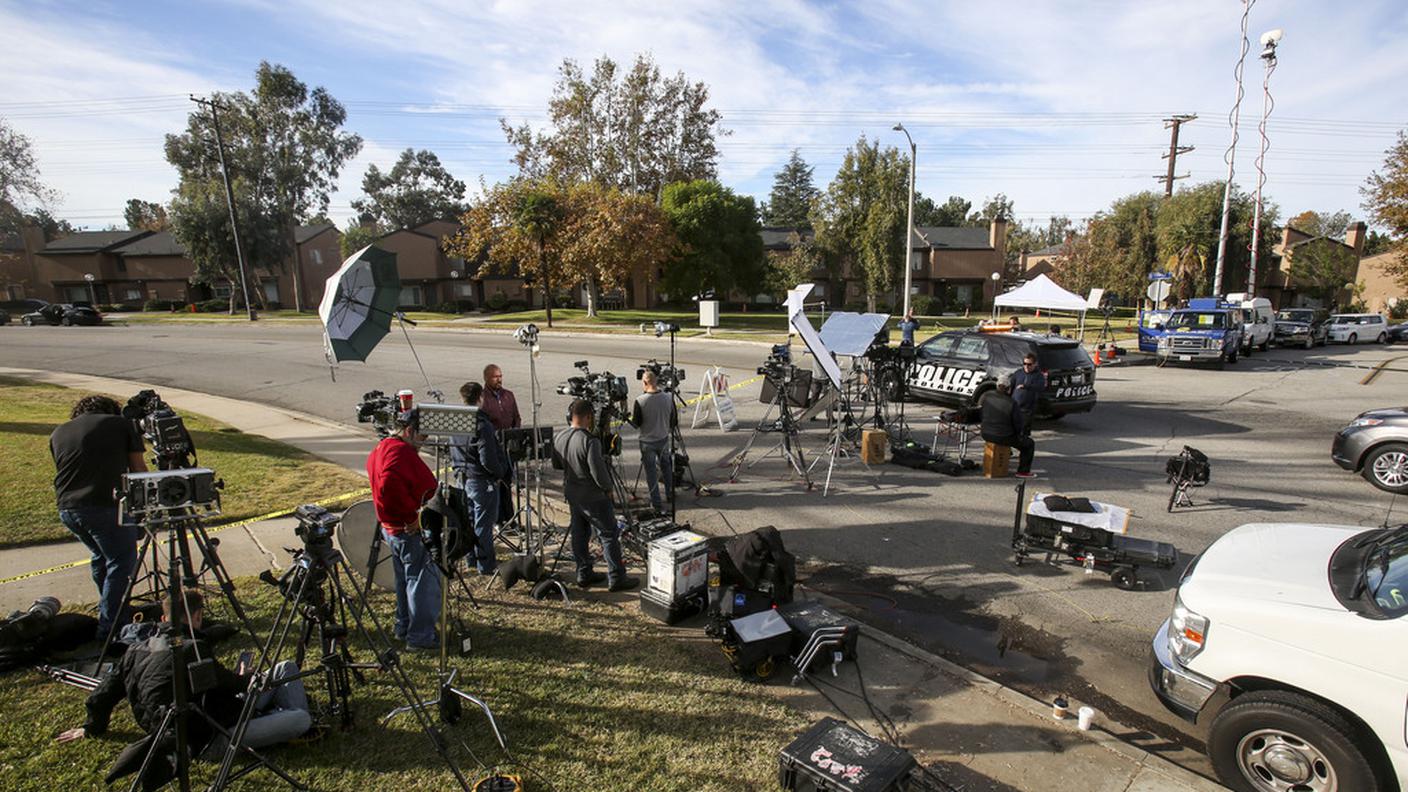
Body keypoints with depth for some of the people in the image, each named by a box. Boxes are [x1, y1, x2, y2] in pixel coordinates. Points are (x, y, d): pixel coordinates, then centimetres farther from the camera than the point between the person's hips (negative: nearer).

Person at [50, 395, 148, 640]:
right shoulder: (121, 424, 9)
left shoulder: (58, 434, 22)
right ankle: (110, 627, 2)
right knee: (121, 562, 4)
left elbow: (65, 472, 23)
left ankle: (109, 609, 37)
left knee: (100, 556, 25)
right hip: (106, 507, -6)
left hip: (66, 508, 6)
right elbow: (138, 469, 7)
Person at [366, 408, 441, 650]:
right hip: (411, 530, -11)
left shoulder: (381, 449, 13)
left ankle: (404, 628, 35)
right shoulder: (401, 452, -21)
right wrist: (413, 513, -26)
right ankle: (421, 637, 7)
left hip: (392, 527, 11)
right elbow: (388, 487, -35)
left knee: (405, 580, 22)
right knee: (425, 582, 0)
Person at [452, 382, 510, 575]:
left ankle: (472, 558, 32)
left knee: (469, 519, 19)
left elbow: (452, 452, 12)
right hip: (483, 481, -8)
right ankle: (486, 565, 12)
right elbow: (488, 459, -24)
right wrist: (501, 473, -8)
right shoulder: (482, 425, -24)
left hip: (463, 478, 8)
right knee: (484, 523, 2)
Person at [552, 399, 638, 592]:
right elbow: (598, 472, -25)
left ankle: (584, 574, 24)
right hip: (593, 497, -8)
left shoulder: (559, 438, 0)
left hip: (571, 494, 8)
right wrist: (608, 488, -9)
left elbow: (556, 465, 12)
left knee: (579, 534, 17)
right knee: (609, 535, 1)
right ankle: (616, 578, 4)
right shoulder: (590, 441, -24)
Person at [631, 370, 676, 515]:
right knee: (666, 466, 26)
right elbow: (674, 422, -1)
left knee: (651, 473, 8)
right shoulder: (668, 398, -11)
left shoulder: (640, 401, -22)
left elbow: (636, 424, -12)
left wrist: (629, 417, 8)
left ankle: (658, 504, 9)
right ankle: (670, 494, 40)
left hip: (647, 442, -3)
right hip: (664, 439, 4)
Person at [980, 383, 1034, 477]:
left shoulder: (987, 397, -7)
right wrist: (1018, 432, 9)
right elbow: (1018, 423, -12)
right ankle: (1023, 472, 18)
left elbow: (983, 414, 7)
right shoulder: (1012, 403, -21)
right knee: (1030, 444, 17)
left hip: (986, 434, 6)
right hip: (1003, 437, -6)